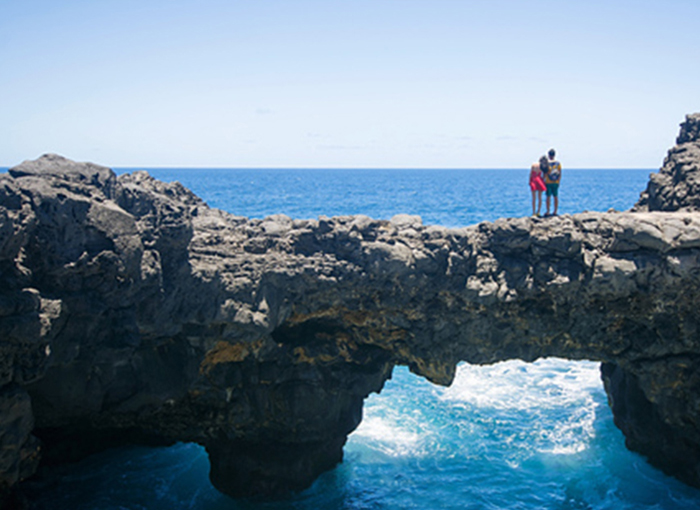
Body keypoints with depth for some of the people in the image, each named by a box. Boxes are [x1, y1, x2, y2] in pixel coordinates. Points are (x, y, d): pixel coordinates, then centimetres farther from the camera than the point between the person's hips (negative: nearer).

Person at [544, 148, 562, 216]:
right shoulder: (558, 163, 3)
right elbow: (560, 174, 4)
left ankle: (547, 212, 1)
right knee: (556, 197, 8)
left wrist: (543, 181, -2)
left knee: (548, 197, 0)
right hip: (556, 182, 4)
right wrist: (558, 182, 14)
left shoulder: (547, 163, -9)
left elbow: (545, 173, -11)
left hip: (548, 182, -4)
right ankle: (555, 211, 11)